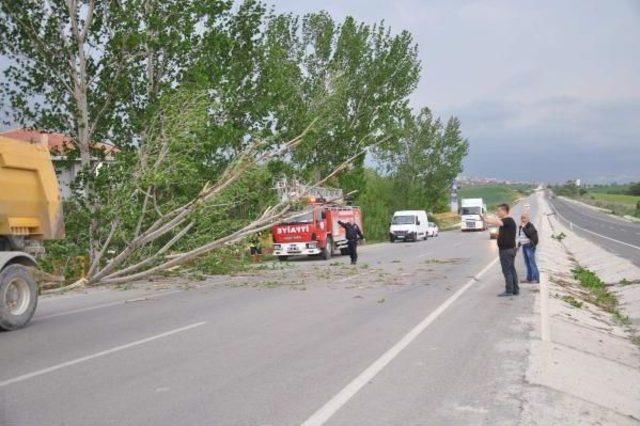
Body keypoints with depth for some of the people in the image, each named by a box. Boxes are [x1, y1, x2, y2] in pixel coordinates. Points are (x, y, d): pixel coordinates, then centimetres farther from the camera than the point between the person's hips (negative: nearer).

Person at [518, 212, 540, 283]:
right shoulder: (521, 226, 13)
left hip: (530, 246, -8)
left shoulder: (530, 226, -10)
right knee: (527, 263, 12)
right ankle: (529, 278, 19)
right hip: (524, 246, 8)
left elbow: (529, 233, -27)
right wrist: (519, 244, 19)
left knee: (532, 263, -7)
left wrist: (524, 227, -20)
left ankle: (536, 279, -4)